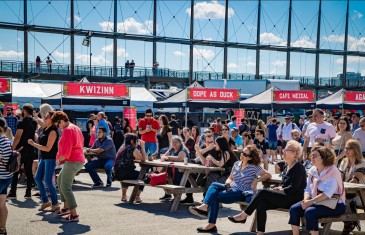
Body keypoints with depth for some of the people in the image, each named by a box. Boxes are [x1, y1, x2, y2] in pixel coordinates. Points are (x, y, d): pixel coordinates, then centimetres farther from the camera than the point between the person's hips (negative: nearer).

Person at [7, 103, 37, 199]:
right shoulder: (34, 122, 7)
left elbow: (17, 137, -18)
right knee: (29, 171, 8)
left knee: (15, 171, 1)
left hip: (21, 150, -6)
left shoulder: (22, 123, -13)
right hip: (30, 150, 6)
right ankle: (28, 192, 8)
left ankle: (13, 193, 2)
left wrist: (12, 149, -13)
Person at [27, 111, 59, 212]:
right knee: (38, 178, 10)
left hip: (51, 158, -9)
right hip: (44, 158, 9)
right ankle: (45, 201, 22)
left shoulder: (53, 132, -17)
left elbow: (48, 148, -20)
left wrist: (33, 144, -16)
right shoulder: (45, 129, 10)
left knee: (48, 181, -7)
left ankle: (55, 204, 5)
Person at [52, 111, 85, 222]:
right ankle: (66, 207, 29)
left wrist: (59, 160, -3)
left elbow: (66, 152, -22)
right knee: (60, 181, 24)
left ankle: (73, 215, -7)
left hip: (72, 162, -11)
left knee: (65, 187, -7)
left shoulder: (67, 130, -16)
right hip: (79, 159, 11)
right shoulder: (75, 128, 14)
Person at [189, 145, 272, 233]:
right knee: (214, 185, -15)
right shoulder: (237, 164, 12)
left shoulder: (254, 167, -6)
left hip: (242, 193, -7)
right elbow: (230, 178, 17)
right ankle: (205, 206, -34)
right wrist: (228, 184, -4)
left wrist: (256, 180, -16)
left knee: (214, 196, -21)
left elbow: (268, 175, -9)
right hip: (232, 189, 7)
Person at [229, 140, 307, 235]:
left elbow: (294, 188, -17)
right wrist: (279, 188, 3)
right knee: (261, 205, -19)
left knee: (263, 192, -22)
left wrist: (281, 189, -8)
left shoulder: (299, 167, -10)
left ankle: (244, 215, -15)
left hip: (293, 199, -8)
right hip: (284, 197, 8)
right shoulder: (287, 166, 16)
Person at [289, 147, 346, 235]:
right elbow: (308, 189, 8)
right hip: (316, 202, 7)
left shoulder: (332, 172, -16)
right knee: (294, 209, -13)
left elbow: (328, 194, -25)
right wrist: (306, 200, -13)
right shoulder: (312, 171, 7)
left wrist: (311, 202, -27)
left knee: (309, 212, -31)